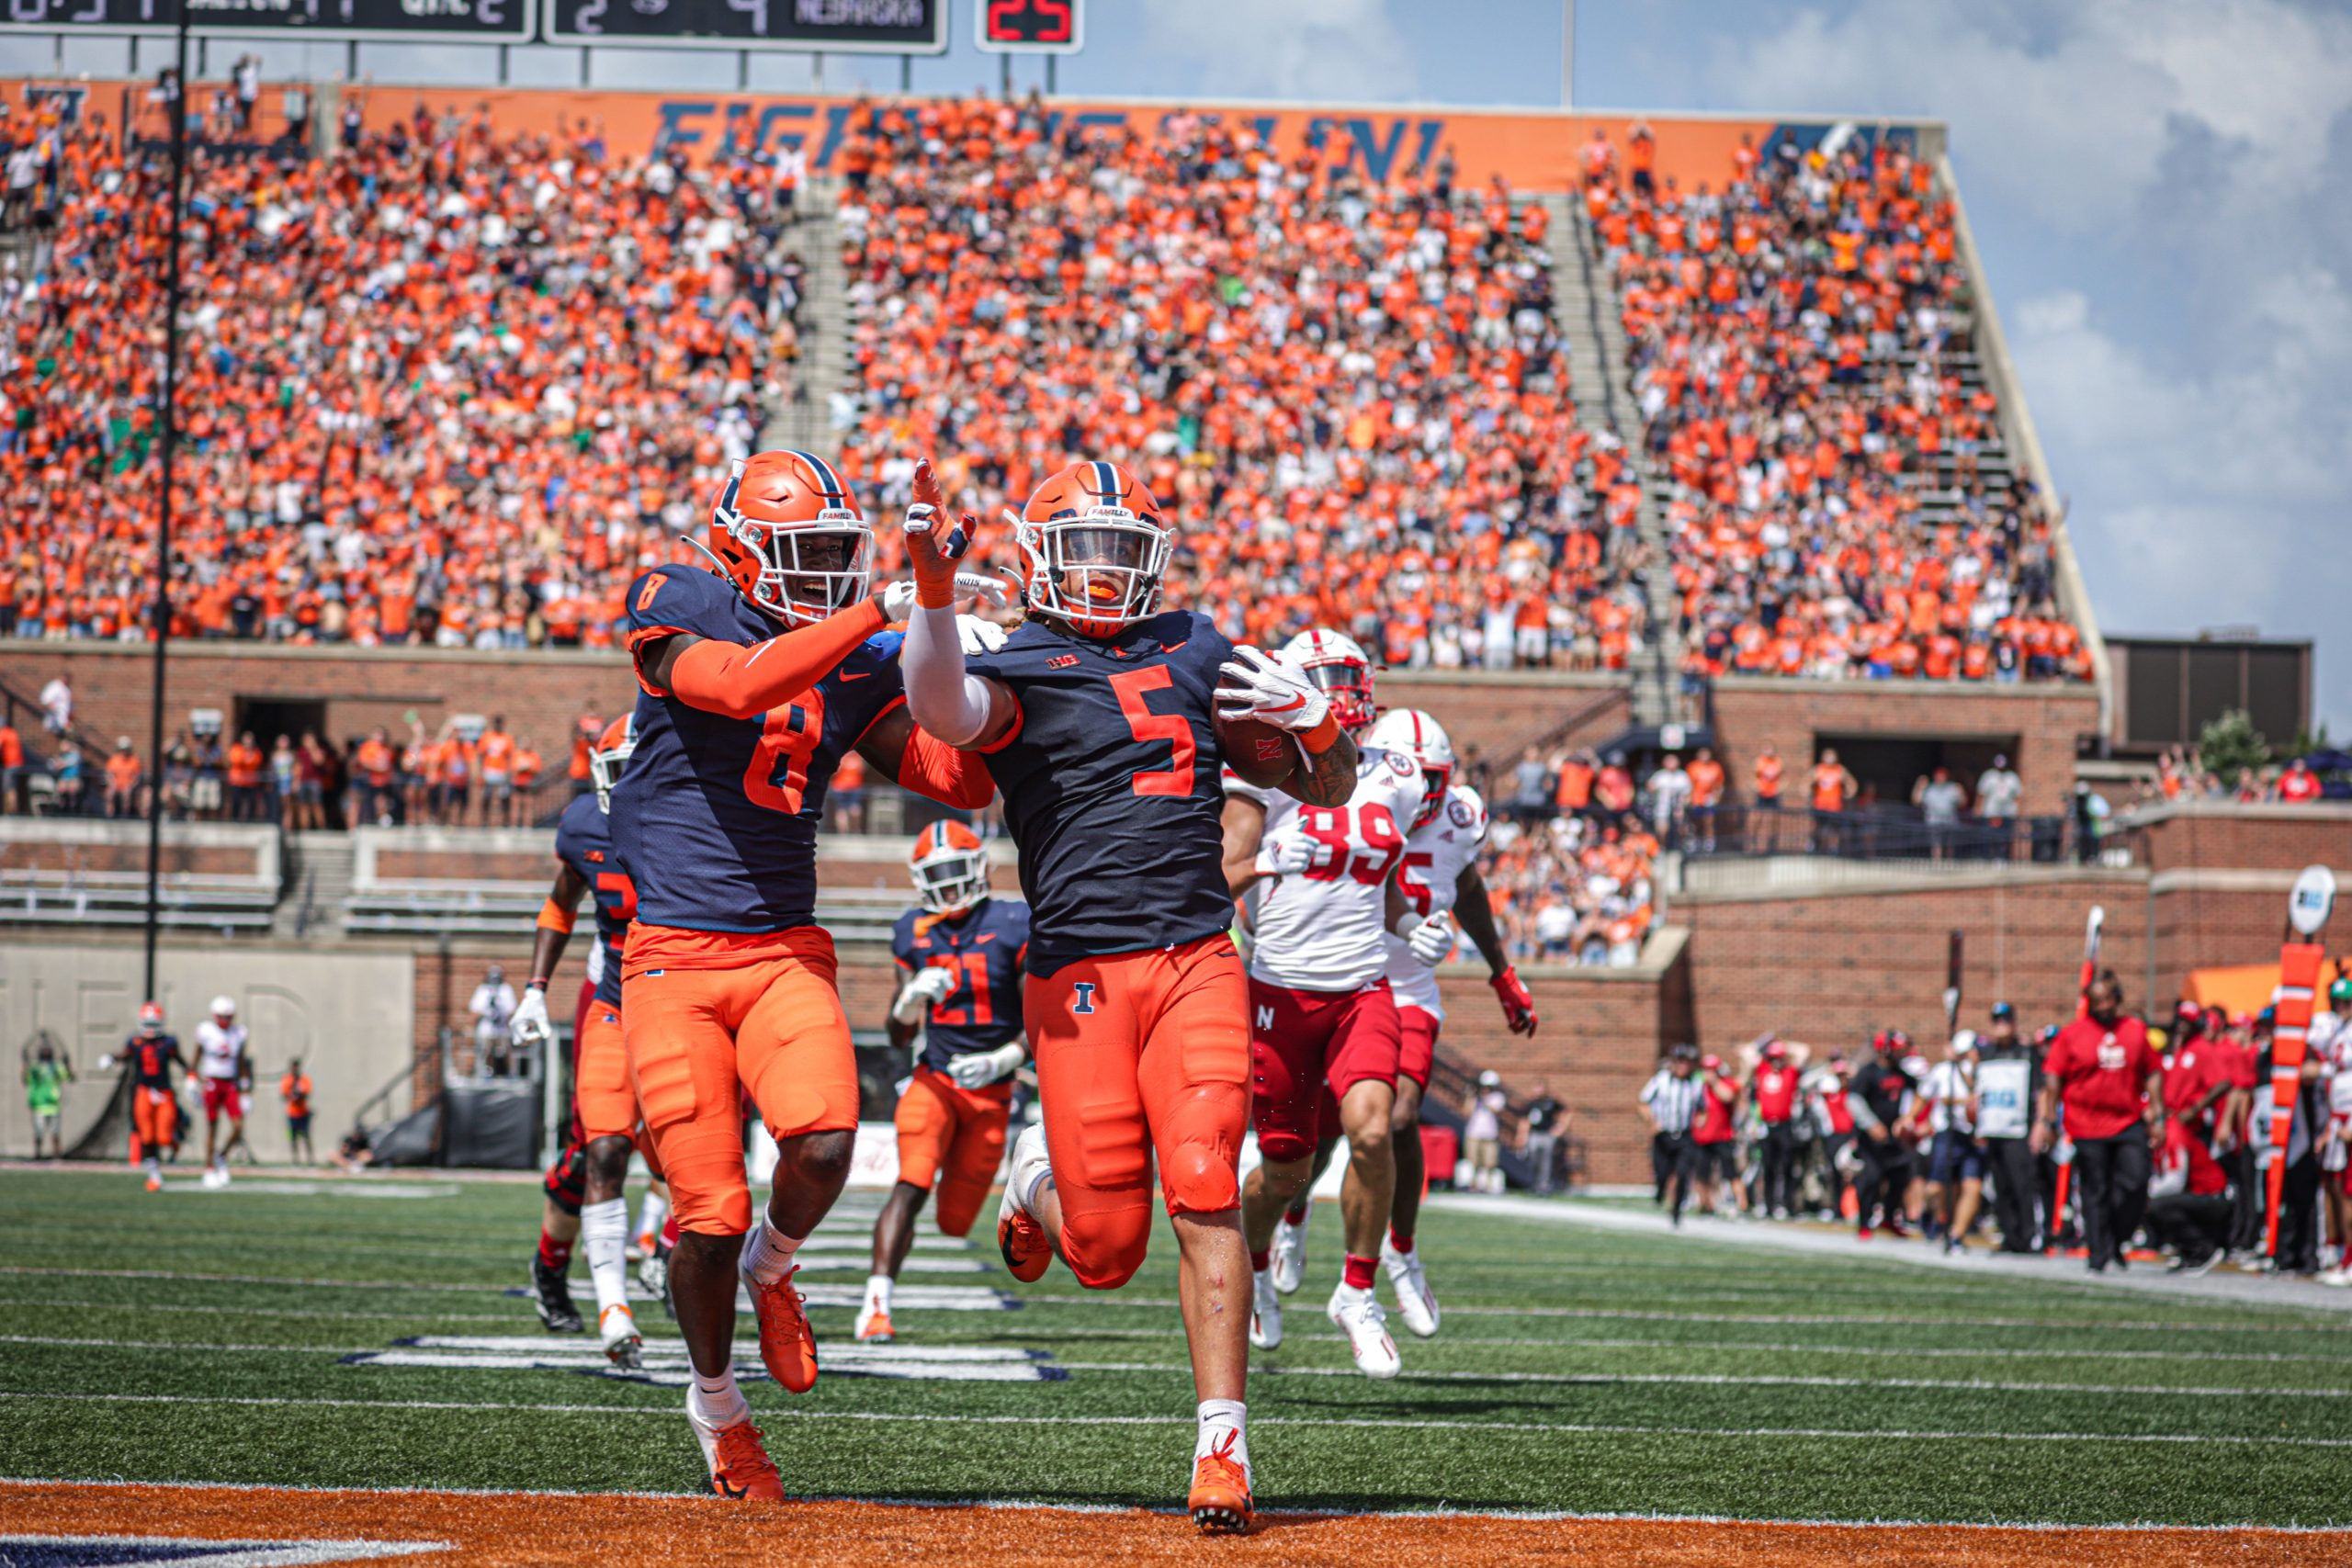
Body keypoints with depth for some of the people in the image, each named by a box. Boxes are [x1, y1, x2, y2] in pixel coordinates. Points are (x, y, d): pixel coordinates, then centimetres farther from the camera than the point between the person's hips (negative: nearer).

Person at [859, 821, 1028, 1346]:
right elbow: (899, 1037, 7)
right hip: (934, 1080, 1)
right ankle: (877, 1303, -29)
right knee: (910, 1187, -23)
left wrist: (1003, 1060, -19)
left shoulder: (1013, 927, -5)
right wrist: (911, 999, -14)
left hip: (990, 1090, -1)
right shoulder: (914, 933, 5)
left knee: (955, 1222, 1)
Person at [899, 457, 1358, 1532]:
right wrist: (934, 588, -37)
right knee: (1104, 1253, 0)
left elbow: (1327, 791, 23)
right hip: (1079, 975, -2)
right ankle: (1041, 1177, 36)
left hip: (1198, 960, 2)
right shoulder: (1018, 672, 3)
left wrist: (1313, 719, 1)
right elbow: (942, 711, -23)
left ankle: (1222, 1446, -11)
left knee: (1205, 1197, -14)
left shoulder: (1198, 653, 17)